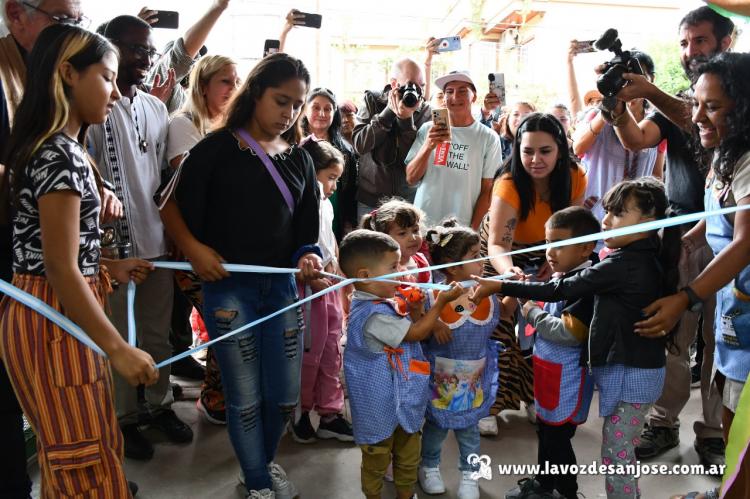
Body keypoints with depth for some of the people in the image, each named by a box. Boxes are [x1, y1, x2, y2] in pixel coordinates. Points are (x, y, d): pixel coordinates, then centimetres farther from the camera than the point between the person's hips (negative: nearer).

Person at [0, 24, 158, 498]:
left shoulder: (55, 148, 11)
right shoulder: (61, 156, -19)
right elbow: (60, 269, -22)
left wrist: (108, 267, 15)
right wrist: (118, 348, -21)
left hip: (56, 312, 10)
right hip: (55, 318, -10)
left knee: (73, 454, 22)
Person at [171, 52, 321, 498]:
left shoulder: (300, 160, 9)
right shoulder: (216, 149, -5)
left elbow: (307, 229, 7)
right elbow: (182, 214, -2)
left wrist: (309, 256, -12)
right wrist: (196, 252, -16)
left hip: (283, 286, 4)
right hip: (228, 286, -4)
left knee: (285, 396, 11)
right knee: (245, 399, 6)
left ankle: (266, 460, 41)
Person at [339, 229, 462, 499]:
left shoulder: (385, 303, 1)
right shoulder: (372, 315, -29)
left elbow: (413, 328, 14)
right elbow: (416, 334, -21)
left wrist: (415, 309, -5)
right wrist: (441, 301, -15)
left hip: (406, 400, 9)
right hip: (381, 406, -9)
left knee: (409, 458, 24)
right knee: (376, 462, 15)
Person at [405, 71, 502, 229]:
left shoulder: (488, 138, -2)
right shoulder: (427, 129, 2)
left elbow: (487, 191, -1)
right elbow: (411, 179, 0)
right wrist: (428, 146, -15)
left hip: (462, 228, -1)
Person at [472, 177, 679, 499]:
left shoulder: (622, 265, -22)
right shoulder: (652, 259, 5)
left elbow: (560, 290, -23)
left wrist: (500, 287, -22)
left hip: (627, 374, -9)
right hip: (641, 369, 9)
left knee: (615, 457, 2)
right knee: (620, 454, 19)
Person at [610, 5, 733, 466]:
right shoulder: (674, 102, 13)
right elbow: (637, 140, -6)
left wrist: (651, 93, -31)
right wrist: (619, 105, -25)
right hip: (680, 232, 2)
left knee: (721, 337, 4)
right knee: (671, 333, 1)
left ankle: (713, 432, 16)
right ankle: (664, 423, 13)